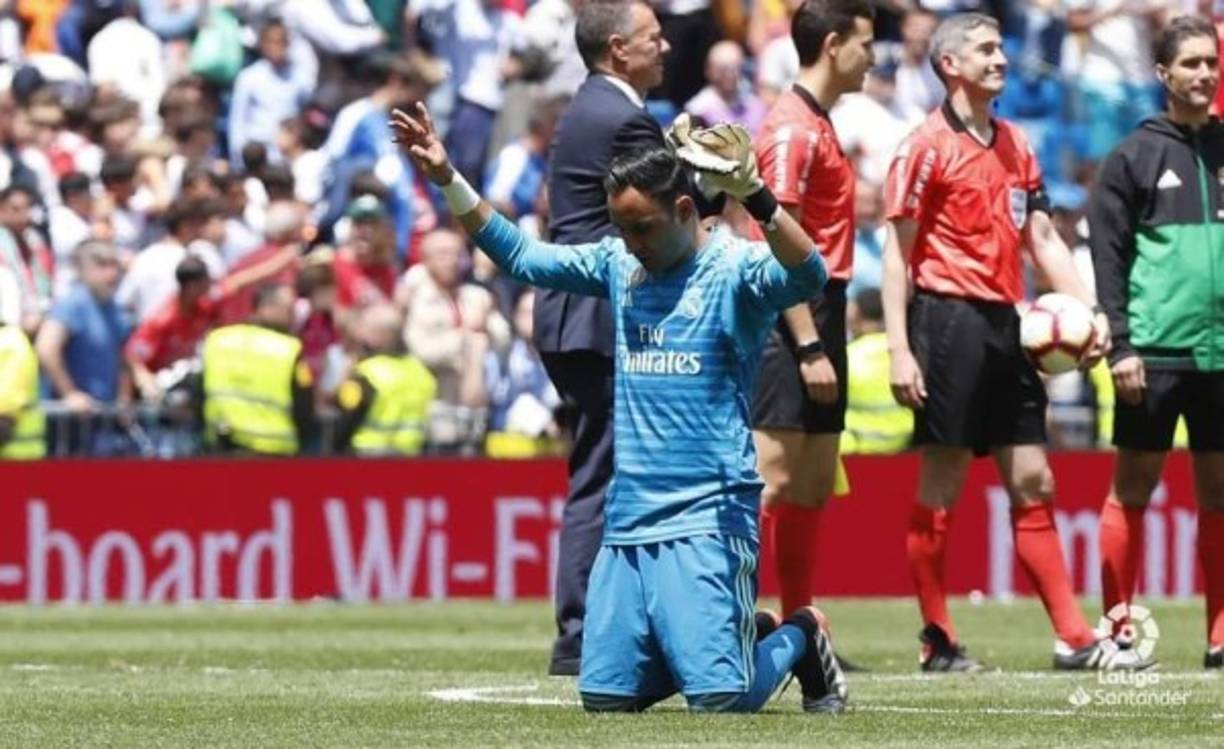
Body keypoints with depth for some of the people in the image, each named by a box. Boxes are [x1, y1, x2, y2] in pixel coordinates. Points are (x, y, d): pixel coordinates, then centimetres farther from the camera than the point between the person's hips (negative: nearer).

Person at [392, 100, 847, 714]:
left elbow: (807, 276, -25)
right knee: (606, 695, 1)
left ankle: (797, 640, 17)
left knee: (721, 697, -17)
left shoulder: (734, 269, -6)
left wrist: (753, 196, -39)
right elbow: (518, 256, 21)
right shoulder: (617, 265, 13)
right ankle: (744, 637, 24)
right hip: (626, 523, 7)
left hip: (707, 519, -7)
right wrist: (448, 180, 11)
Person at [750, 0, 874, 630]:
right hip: (792, 324, -10)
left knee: (815, 485, 10)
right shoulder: (792, 128, -12)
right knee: (772, 481, -12)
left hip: (819, 320, 10)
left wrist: (825, 343, 17)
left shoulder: (817, 126, 18)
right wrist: (810, 347, -21)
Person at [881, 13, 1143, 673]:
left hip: (1004, 322, 7)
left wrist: (1089, 310, 6)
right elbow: (897, 252, -8)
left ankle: (1073, 638, 7)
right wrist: (899, 349, -15)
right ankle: (936, 640, 3)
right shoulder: (928, 146, -6)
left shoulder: (1015, 146, 16)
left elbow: (1042, 238, 18)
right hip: (949, 316, -7)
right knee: (941, 488, -3)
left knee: (1033, 484, 7)